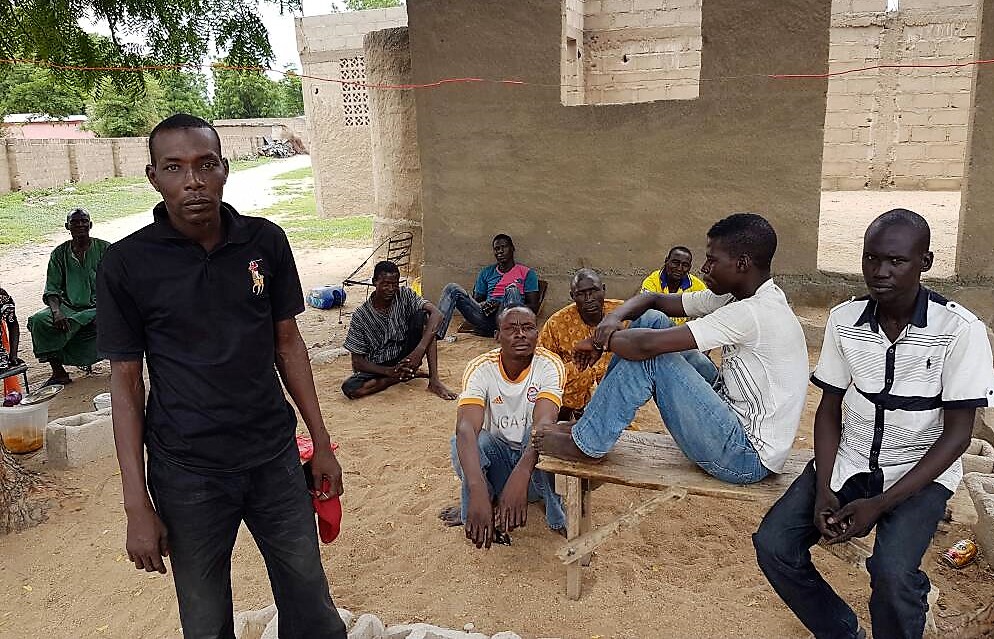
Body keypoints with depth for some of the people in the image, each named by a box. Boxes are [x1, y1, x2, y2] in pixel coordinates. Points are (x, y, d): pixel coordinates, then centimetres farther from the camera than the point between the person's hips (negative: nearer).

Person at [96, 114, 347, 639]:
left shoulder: (265, 241, -3)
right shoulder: (126, 264, -9)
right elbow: (125, 385, -4)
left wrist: (321, 443, 7)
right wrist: (137, 506, -6)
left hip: (275, 457, 2)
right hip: (188, 474, -1)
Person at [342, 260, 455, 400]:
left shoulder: (404, 295, -9)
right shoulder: (361, 316, -12)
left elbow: (436, 314, -24)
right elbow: (357, 362, -10)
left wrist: (420, 349, -37)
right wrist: (390, 371, -26)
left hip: (407, 356, 1)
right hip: (379, 367, -1)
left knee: (423, 315, -21)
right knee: (349, 388, -30)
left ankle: (434, 380, -22)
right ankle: (410, 374, -13)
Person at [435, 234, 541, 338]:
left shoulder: (526, 273, 12)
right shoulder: (486, 272, 25)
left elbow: (533, 307, 3)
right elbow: (476, 300, 23)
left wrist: (502, 306, -9)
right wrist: (482, 306, -3)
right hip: (486, 319, 3)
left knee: (512, 289, -33)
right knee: (453, 289, -13)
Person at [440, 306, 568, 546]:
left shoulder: (550, 365, -20)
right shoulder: (481, 368, -20)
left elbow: (544, 422, -36)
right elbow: (467, 427, -35)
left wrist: (521, 474, -56)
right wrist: (478, 490, -53)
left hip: (534, 453, -1)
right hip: (498, 450, 1)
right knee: (462, 442, -31)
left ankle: (559, 517, -13)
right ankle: (474, 508, -5)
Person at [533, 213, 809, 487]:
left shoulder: (754, 312, -25)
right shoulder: (737, 297, 4)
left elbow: (648, 345, -30)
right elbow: (655, 300, 9)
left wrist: (602, 341, -12)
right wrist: (613, 318, -12)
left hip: (748, 458, -9)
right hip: (736, 417, 9)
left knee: (648, 355, -20)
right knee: (650, 320, 1)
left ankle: (586, 444, -3)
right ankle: (593, 425, 8)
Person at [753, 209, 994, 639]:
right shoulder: (843, 320, -5)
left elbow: (957, 433, -12)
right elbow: (829, 409, 3)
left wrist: (881, 503, -20)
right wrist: (823, 490, -11)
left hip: (921, 472, -3)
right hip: (847, 461, 4)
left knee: (892, 572, -30)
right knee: (773, 544, -15)